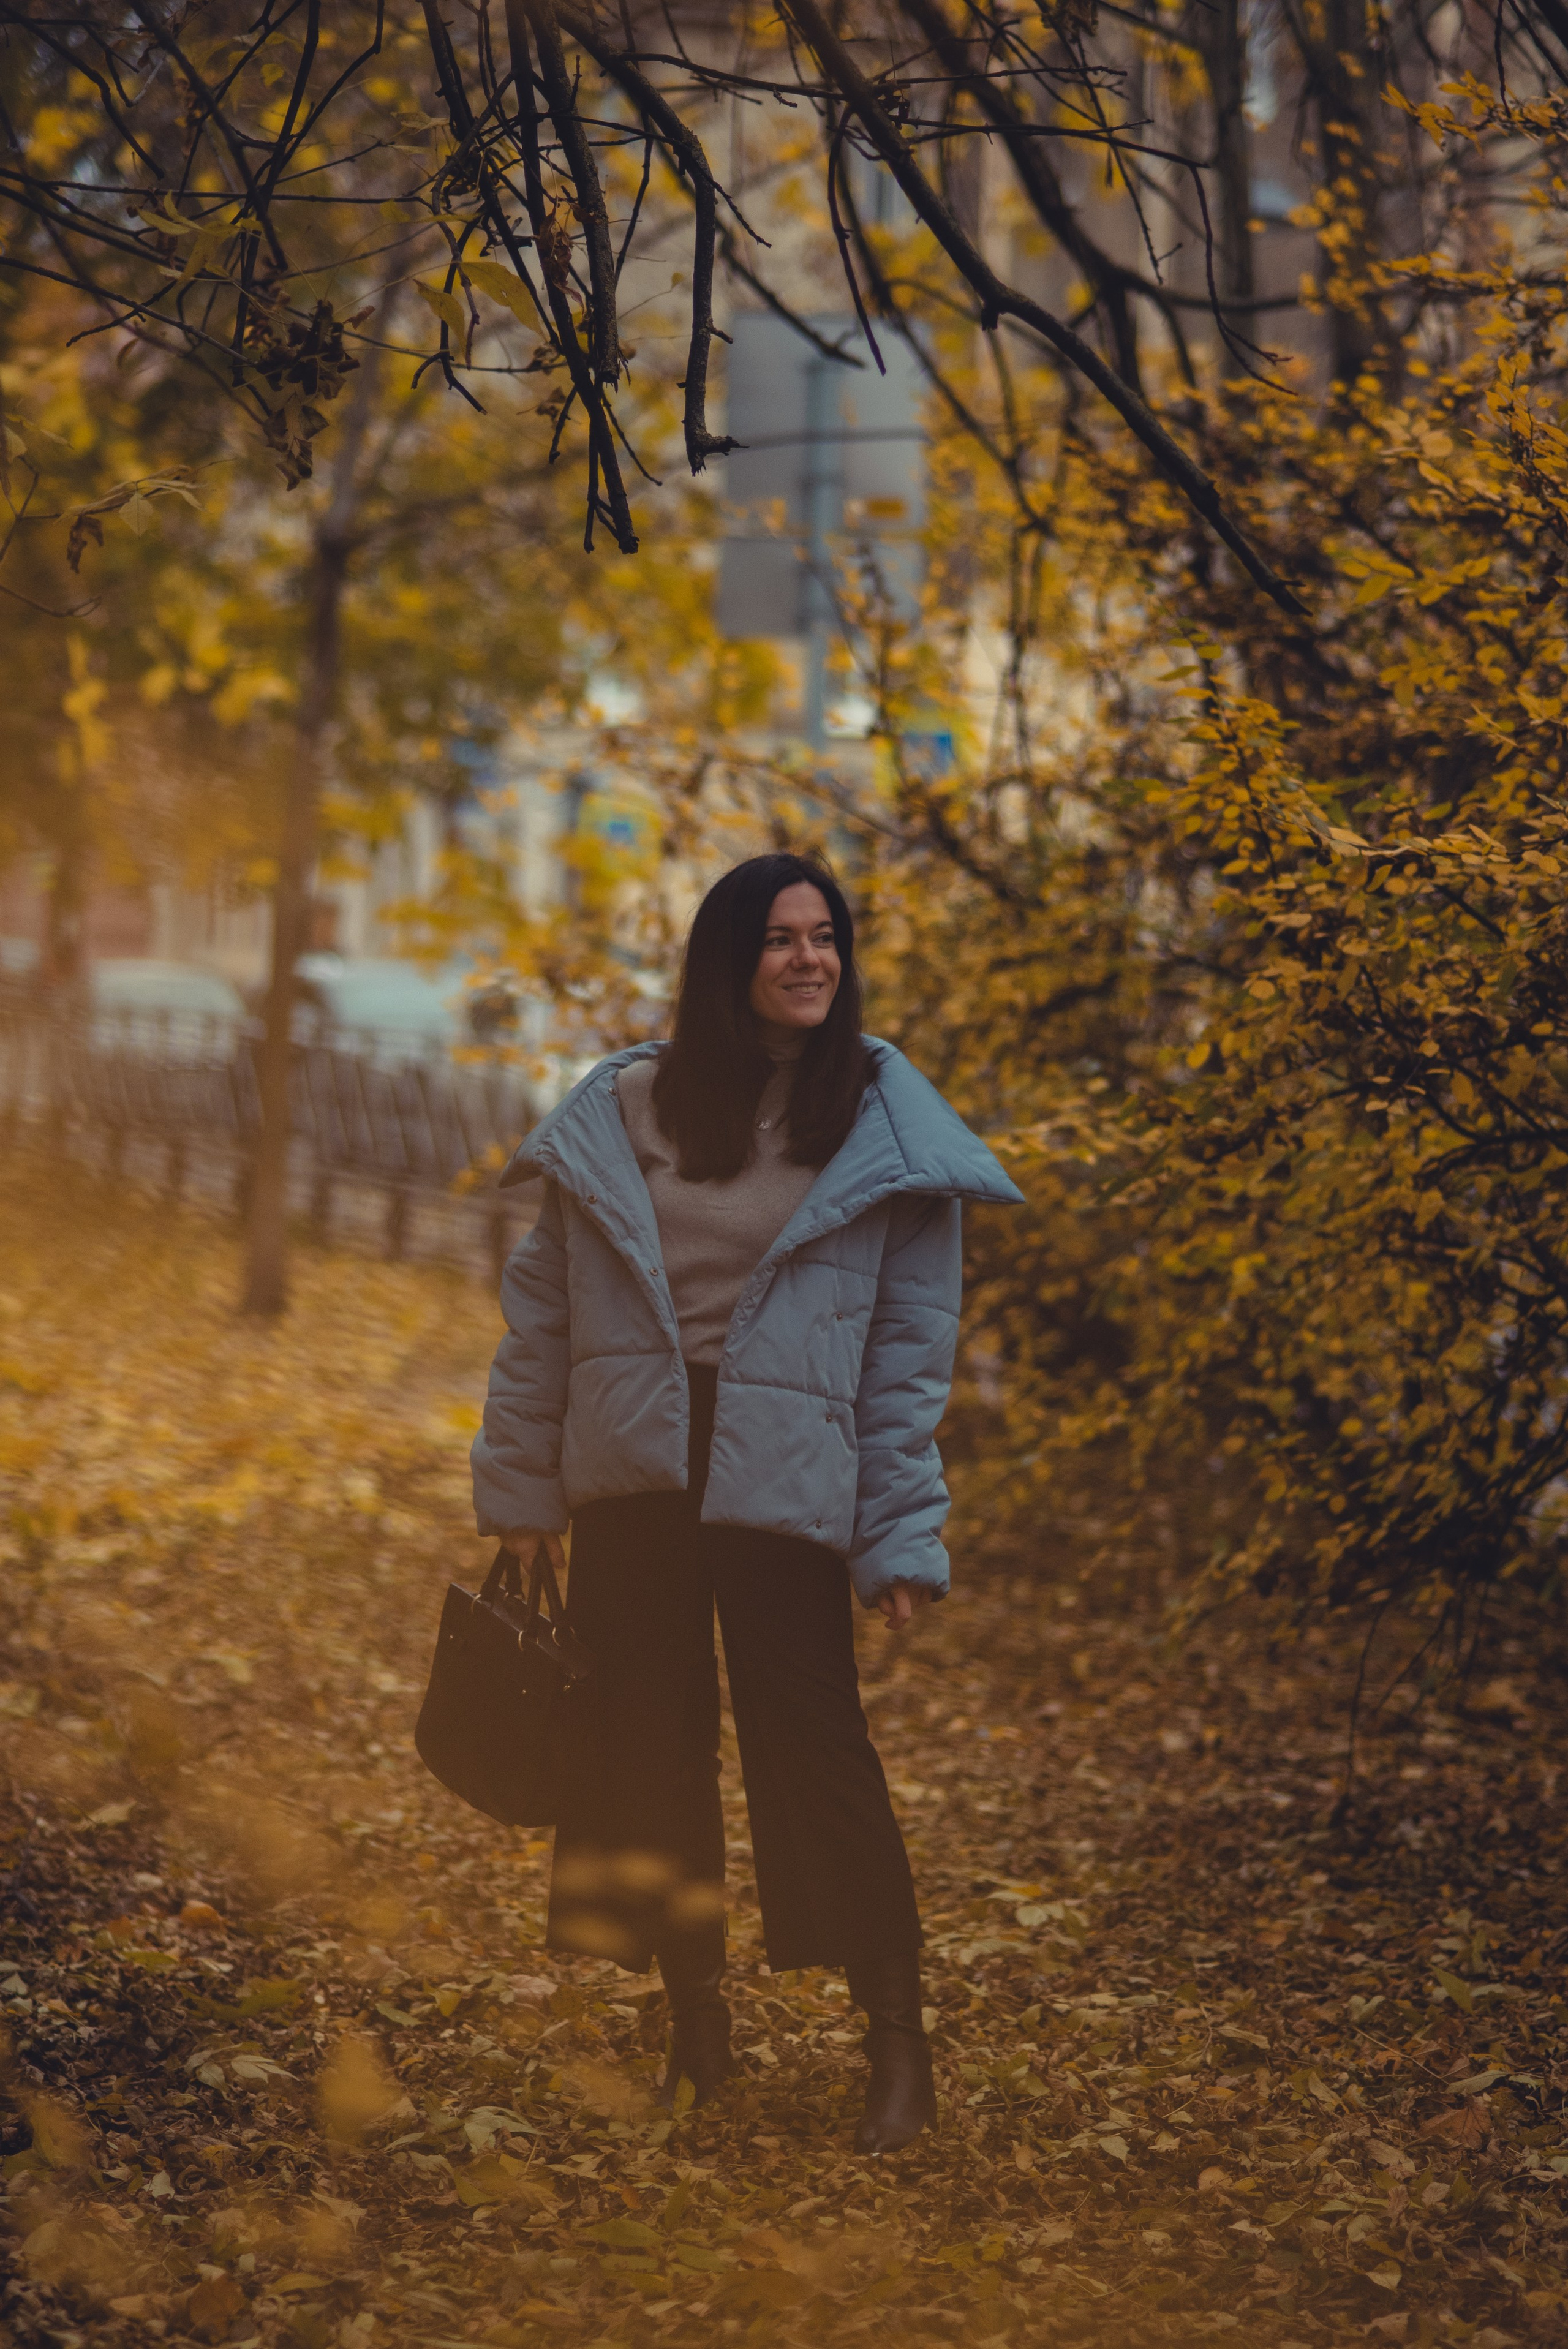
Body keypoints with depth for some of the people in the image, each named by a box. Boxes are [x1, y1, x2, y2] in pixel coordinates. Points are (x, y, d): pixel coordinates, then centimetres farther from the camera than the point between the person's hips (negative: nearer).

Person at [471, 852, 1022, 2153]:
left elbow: (911, 1346, -1)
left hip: (782, 1483, -3)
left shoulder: (883, 1126, -1)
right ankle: (694, 2023, 22)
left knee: (814, 1745, -6)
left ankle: (899, 2043, 5)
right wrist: (520, 1492, 6)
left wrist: (902, 1536, -7)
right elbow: (542, 1306, 8)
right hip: (630, 1473, 3)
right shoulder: (624, 1108, 4)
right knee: (646, 1750, 8)